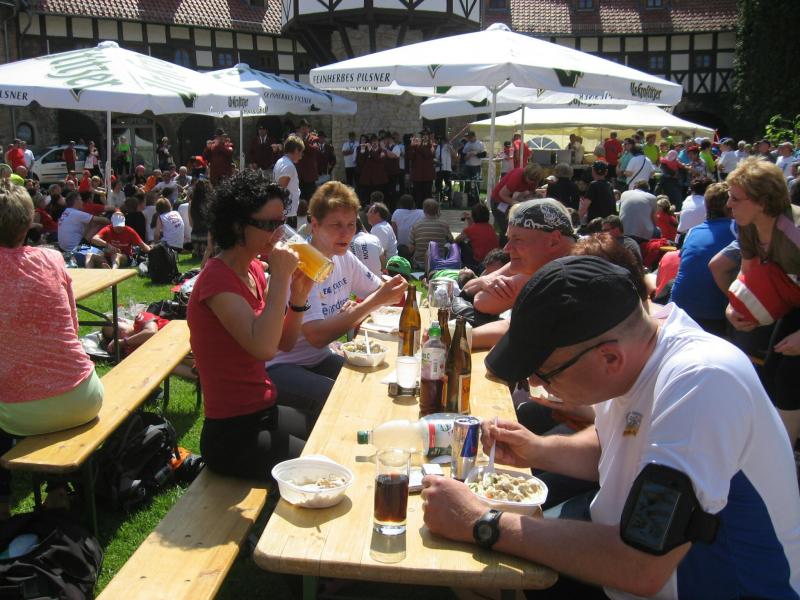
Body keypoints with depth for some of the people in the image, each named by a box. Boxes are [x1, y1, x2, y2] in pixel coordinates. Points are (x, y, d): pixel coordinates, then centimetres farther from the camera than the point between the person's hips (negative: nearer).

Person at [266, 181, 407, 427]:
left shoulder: (344, 259, 4)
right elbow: (317, 336, -28)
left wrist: (394, 290, -16)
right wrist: (374, 302, -29)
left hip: (321, 360, 8)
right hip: (280, 367, -8)